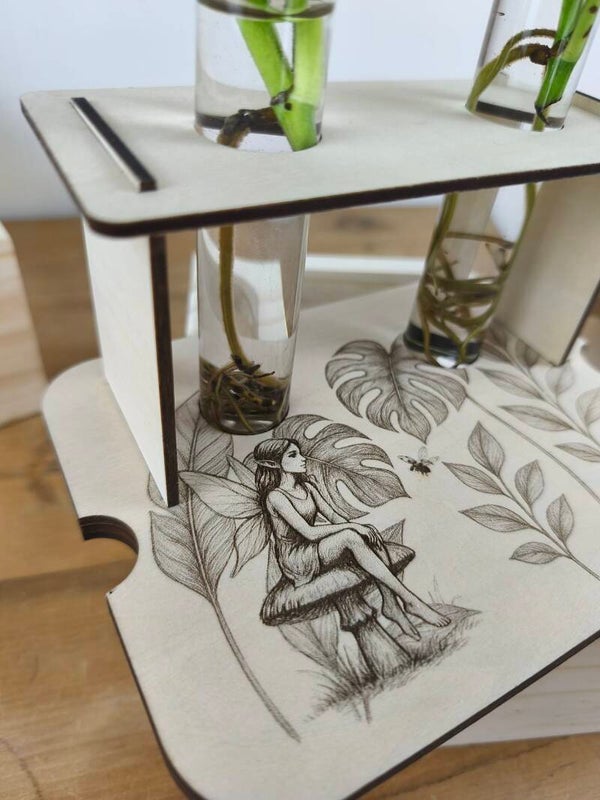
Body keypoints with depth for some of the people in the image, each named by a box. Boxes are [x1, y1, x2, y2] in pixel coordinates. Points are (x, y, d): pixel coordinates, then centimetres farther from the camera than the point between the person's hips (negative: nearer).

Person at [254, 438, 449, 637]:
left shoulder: (306, 486, 9)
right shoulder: (275, 496, -16)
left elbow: (332, 515, 8)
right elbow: (309, 532, -23)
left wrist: (353, 527, -11)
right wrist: (350, 526, -21)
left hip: (314, 548, 7)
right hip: (296, 560, -7)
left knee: (370, 533, -18)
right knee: (350, 537, -31)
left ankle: (391, 604, -22)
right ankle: (410, 601, -27)